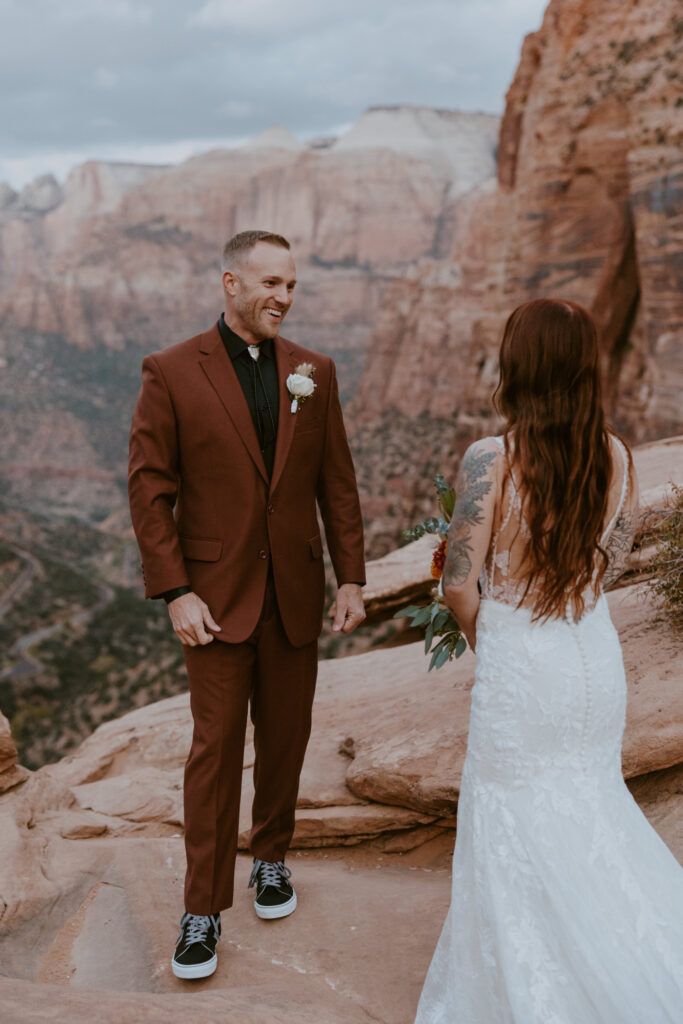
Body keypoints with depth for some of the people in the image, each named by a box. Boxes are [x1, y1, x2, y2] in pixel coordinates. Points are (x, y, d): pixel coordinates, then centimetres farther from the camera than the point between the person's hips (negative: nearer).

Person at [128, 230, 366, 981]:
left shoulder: (313, 372, 3)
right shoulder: (172, 372, -7)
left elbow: (336, 482, 5)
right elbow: (150, 488, -8)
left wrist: (351, 578, 2)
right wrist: (174, 593, -12)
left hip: (295, 593, 3)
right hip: (216, 596, -3)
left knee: (285, 737, 14)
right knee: (215, 748, 2)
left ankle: (271, 855, 38)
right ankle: (203, 908, 15)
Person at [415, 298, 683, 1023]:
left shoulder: (490, 459, -20)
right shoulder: (615, 455, -4)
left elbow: (459, 586, -15)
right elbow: (610, 562, 8)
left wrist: (483, 638, 5)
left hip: (519, 667, -5)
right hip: (595, 657, 5)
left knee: (514, 832, 14)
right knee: (586, 811, 25)